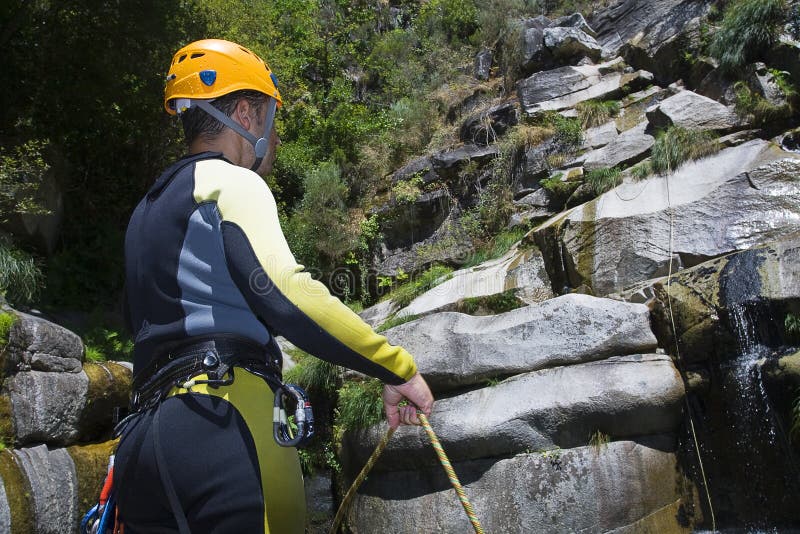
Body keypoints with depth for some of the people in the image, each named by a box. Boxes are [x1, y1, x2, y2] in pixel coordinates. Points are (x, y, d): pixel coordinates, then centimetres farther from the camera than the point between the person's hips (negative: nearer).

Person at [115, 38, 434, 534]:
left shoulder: (148, 209, 26)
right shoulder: (231, 181, -2)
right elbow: (286, 293, -19)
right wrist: (398, 367, -13)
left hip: (144, 434, 9)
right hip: (221, 426, -9)